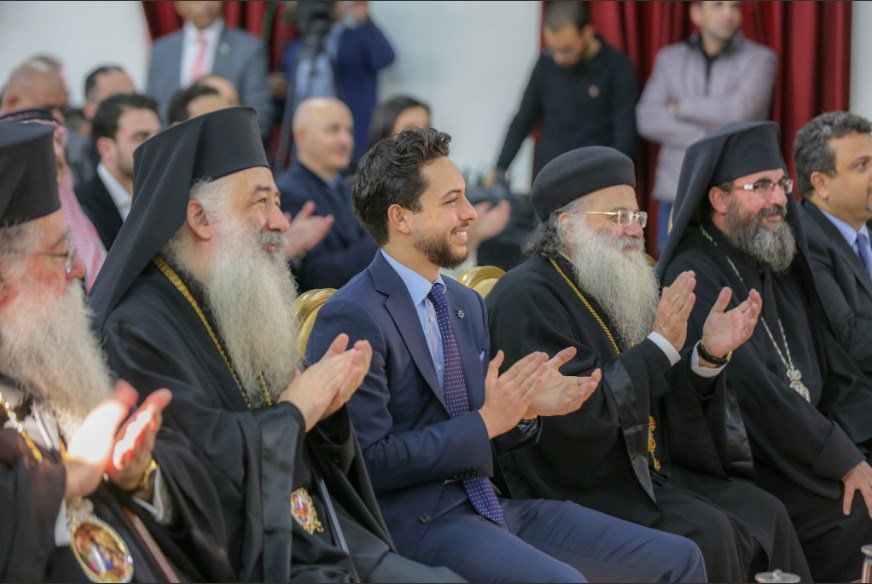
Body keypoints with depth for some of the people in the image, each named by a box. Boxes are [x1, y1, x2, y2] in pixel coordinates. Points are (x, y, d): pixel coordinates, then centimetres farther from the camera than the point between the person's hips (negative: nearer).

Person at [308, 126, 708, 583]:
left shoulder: (468, 304, 15)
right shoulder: (352, 318, -12)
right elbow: (370, 462, -17)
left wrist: (525, 408, -2)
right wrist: (487, 421, -15)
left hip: (488, 504, 8)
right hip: (415, 521, -8)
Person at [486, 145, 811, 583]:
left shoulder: (608, 287, 12)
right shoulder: (527, 298, -14)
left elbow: (658, 401, 13)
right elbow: (577, 419, -23)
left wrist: (708, 355, -5)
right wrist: (661, 345, -19)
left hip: (641, 470, 8)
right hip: (574, 489, -8)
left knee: (763, 513, -6)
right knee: (705, 532, -25)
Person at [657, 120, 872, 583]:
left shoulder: (776, 267, 14)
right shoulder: (696, 278, -13)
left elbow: (832, 370, 12)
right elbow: (754, 392, -20)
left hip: (807, 450, 8)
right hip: (744, 474, -8)